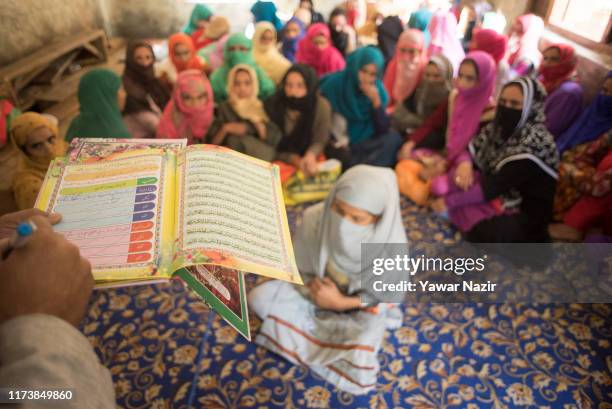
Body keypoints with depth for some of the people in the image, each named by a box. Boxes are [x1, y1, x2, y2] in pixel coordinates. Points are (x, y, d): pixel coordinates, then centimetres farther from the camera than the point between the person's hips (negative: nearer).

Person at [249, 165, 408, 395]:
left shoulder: (391, 246, -31)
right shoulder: (315, 218, -25)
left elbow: (385, 296, -15)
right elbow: (301, 268, -8)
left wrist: (341, 303, -24)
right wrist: (313, 288, -24)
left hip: (361, 308, -2)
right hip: (317, 291, 3)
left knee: (357, 372, -24)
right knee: (259, 298, -13)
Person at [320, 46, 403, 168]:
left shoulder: (377, 90, -6)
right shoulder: (334, 84, -15)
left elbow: (383, 130, -11)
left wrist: (376, 101, -23)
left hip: (362, 142, 4)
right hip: (336, 142, -3)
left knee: (393, 138, -18)